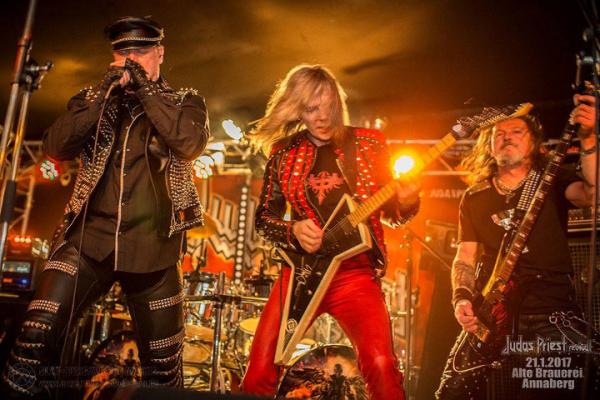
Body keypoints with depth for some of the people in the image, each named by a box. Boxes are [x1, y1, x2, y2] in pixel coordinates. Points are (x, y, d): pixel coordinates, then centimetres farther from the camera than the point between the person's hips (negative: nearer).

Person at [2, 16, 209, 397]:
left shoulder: (185, 101, 9)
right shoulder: (92, 99, 14)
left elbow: (191, 144, -13)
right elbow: (56, 147, -2)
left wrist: (146, 88, -9)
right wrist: (105, 92, -9)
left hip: (151, 248, -1)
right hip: (89, 238, 2)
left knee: (163, 365, 8)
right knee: (36, 335, -14)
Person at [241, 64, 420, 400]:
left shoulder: (368, 144, 3)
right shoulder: (284, 152, 6)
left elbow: (391, 213, 8)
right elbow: (263, 218, 10)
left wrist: (407, 203, -14)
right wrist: (294, 230, -10)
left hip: (355, 272, -1)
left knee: (382, 366, -20)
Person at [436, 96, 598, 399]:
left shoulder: (553, 182, 6)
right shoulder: (474, 198, 13)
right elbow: (464, 258, 12)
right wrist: (461, 299, -5)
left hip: (550, 313, -2)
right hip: (489, 316, 3)